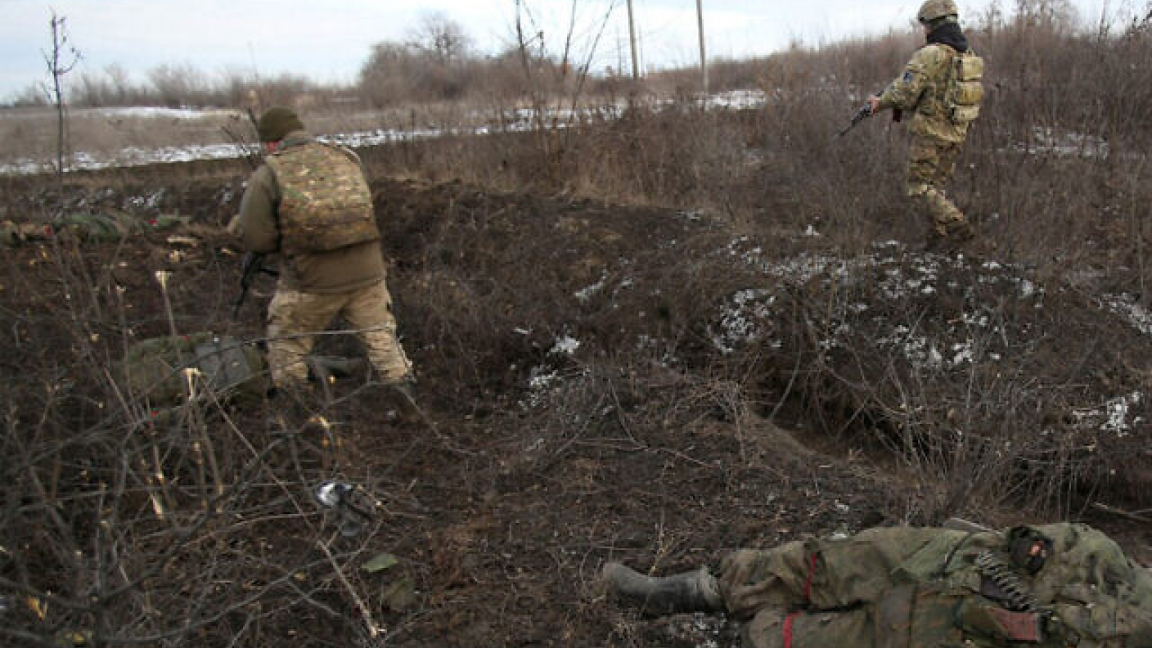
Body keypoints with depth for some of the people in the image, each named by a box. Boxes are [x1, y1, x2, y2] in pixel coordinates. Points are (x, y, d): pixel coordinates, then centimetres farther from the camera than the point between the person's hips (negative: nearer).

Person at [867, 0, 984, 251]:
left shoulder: (930, 55, -17)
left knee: (918, 187, -1)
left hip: (931, 133, -8)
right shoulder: (969, 55, 10)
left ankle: (958, 226, -11)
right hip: (957, 133, 8)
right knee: (935, 186, 16)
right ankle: (938, 236, 13)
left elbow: (903, 94, -18)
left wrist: (879, 102, 0)